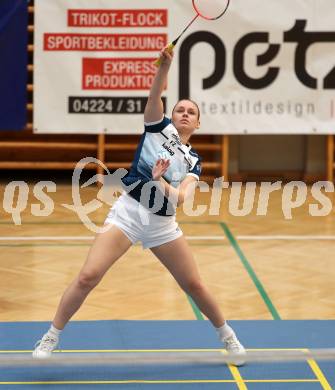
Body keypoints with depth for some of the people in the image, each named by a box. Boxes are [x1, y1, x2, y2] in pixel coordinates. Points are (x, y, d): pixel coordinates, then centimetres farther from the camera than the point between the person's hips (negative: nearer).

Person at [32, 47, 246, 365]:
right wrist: (165, 65, -28)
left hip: (162, 223, 3)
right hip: (128, 212, -3)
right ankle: (51, 337, -2)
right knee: (87, 277, -16)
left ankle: (227, 336, 29)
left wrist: (160, 181, -24)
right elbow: (154, 96, -12)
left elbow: (180, 197, -6)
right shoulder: (159, 126, 7)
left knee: (194, 285, 6)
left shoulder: (193, 161, 11)